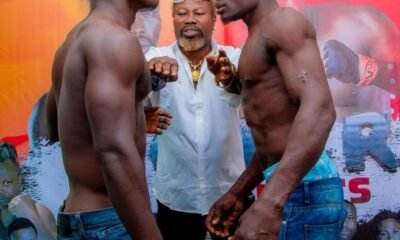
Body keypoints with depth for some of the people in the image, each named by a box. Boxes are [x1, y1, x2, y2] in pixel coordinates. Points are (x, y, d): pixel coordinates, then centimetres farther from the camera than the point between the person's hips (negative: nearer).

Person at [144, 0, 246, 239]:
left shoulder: (233, 57, -4)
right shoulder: (157, 56, -4)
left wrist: (230, 76, -47)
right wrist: (152, 68, -47)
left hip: (229, 191, 0)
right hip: (175, 195, 0)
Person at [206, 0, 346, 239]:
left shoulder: (282, 21, -11)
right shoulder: (259, 39, 18)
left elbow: (319, 109, -26)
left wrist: (269, 202, -34)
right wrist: (237, 193, 20)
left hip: (303, 187, -9)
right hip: (289, 186, 9)